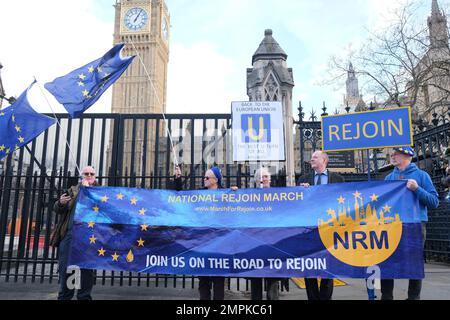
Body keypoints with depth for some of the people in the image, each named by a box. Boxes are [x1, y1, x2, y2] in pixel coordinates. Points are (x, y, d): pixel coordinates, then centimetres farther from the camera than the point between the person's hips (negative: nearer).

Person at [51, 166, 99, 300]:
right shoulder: (72, 190, 16)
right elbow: (57, 210, 16)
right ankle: (64, 297, 16)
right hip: (69, 234, 2)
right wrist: (60, 203, -8)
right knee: (65, 267, 4)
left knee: (87, 268, 2)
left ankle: (84, 297, 14)